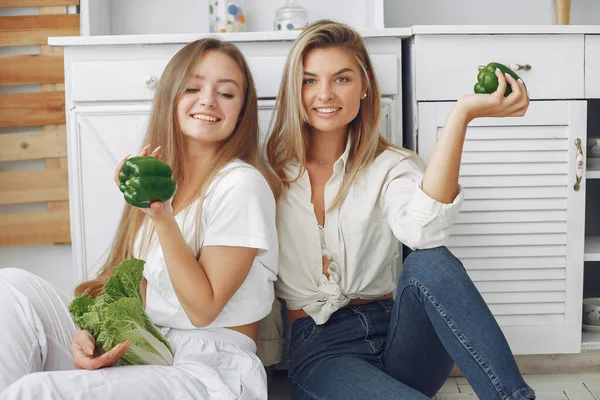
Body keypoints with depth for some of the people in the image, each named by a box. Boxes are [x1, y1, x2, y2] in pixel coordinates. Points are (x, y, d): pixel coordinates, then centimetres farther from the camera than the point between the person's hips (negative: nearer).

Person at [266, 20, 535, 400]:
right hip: (321, 349, -1)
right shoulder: (270, 171, 7)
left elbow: (423, 229, -20)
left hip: (397, 336, 2)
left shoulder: (390, 165, 5)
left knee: (429, 262, -31)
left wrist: (462, 114, -25)